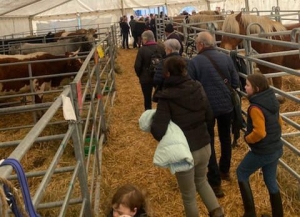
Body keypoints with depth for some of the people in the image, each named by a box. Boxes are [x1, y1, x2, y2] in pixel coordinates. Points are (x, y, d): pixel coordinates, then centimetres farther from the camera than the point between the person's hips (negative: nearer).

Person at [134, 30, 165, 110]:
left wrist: (140, 75, 5)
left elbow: (137, 66, -14)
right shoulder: (161, 48, -5)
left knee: (147, 99, 10)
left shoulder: (142, 50, -16)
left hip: (146, 78, -3)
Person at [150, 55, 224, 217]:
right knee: (201, 180, 34)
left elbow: (158, 131, -24)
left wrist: (153, 119, -5)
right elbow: (209, 116, 7)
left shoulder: (166, 97, -20)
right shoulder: (198, 88, -4)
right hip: (204, 147, 5)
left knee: (188, 195, 19)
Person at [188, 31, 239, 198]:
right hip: (226, 105, 4)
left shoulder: (194, 62, -14)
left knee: (208, 143, 7)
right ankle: (225, 171, 42)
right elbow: (235, 82, 1)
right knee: (225, 138, 24)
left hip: (206, 107, -4)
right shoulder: (226, 58, -2)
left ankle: (215, 182, 8)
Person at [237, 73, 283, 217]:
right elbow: (278, 123, 13)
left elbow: (259, 133, -30)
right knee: (271, 181, 22)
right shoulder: (272, 101, 3)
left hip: (262, 152, -8)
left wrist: (247, 138, -13)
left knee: (241, 174, 14)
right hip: (276, 149, 8)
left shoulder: (256, 107, -24)